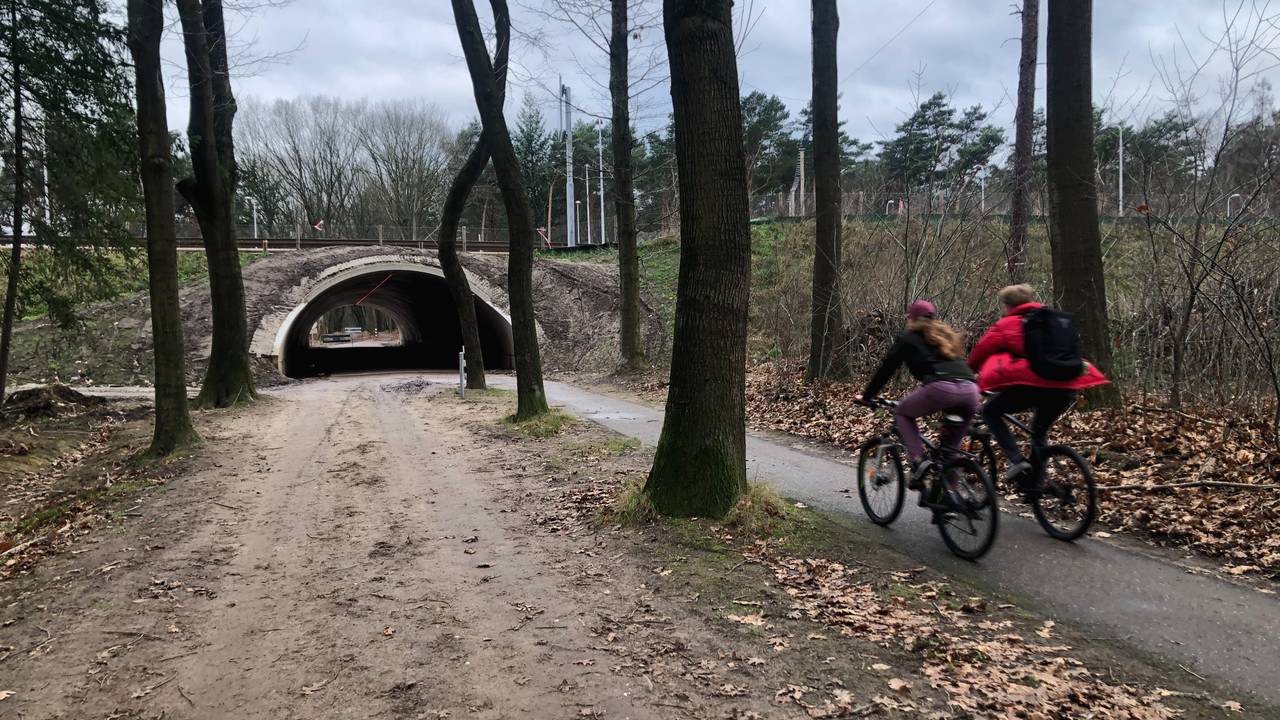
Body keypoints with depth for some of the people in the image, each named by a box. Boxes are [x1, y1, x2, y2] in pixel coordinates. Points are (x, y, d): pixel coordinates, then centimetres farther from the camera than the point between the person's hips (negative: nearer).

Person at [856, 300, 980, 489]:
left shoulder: (908, 338, 20)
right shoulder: (950, 335, 34)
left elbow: (886, 369, 20)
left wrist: (866, 396, 30)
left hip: (940, 388, -5)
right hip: (970, 391, 5)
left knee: (901, 413, 19)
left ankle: (918, 460, 1)